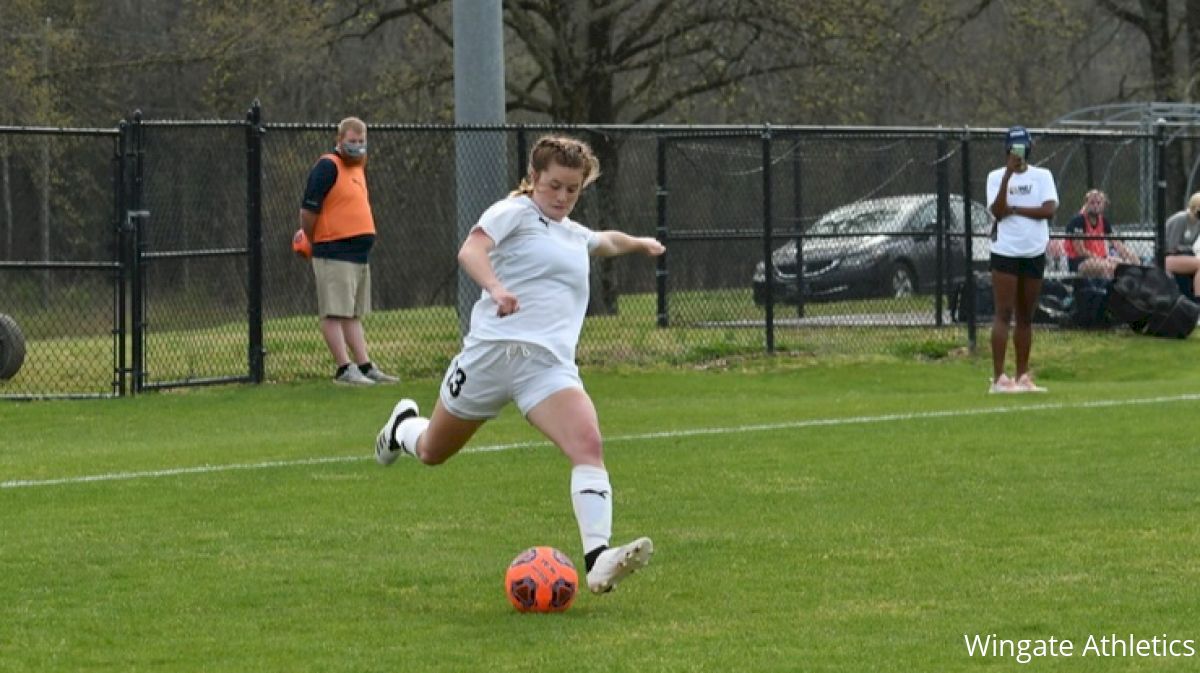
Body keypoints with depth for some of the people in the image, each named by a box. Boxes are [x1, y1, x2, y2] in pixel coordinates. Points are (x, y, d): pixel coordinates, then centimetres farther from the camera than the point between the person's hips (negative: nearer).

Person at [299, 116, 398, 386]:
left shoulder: (357, 166, 16)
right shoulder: (327, 166, -11)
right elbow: (309, 209, -13)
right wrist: (312, 240, -1)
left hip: (359, 253, 9)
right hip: (334, 255, -9)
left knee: (354, 314, 12)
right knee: (335, 313, -7)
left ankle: (365, 367, 15)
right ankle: (344, 370, -10)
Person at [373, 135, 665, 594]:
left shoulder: (576, 235, 23)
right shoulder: (515, 212, 0)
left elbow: (604, 242, 51)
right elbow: (470, 250, -22)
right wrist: (495, 286, -39)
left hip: (550, 365, 4)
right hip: (492, 350, -4)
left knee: (589, 446, -24)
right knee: (432, 453, 16)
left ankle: (598, 561, -35)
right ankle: (403, 425, 55)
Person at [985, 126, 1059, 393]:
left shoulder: (1042, 176, 7)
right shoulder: (996, 177, 2)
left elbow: (1049, 209, -7)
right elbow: (998, 211, -13)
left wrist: (1014, 209, -10)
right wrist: (1008, 175, -18)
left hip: (1034, 252, 3)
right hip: (1005, 251, -3)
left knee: (1026, 316, 8)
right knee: (1004, 314, -8)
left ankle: (1022, 376, 14)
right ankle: (998, 378, -11)